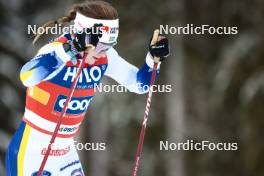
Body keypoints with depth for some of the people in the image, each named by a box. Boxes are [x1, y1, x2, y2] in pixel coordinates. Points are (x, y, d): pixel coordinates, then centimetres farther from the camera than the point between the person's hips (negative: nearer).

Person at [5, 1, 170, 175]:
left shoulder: (105, 56, -4)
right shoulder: (56, 49, -24)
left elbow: (140, 84, 7)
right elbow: (27, 77, -46)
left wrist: (154, 57, -12)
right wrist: (70, 49, -50)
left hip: (66, 152, 6)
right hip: (30, 151, -6)